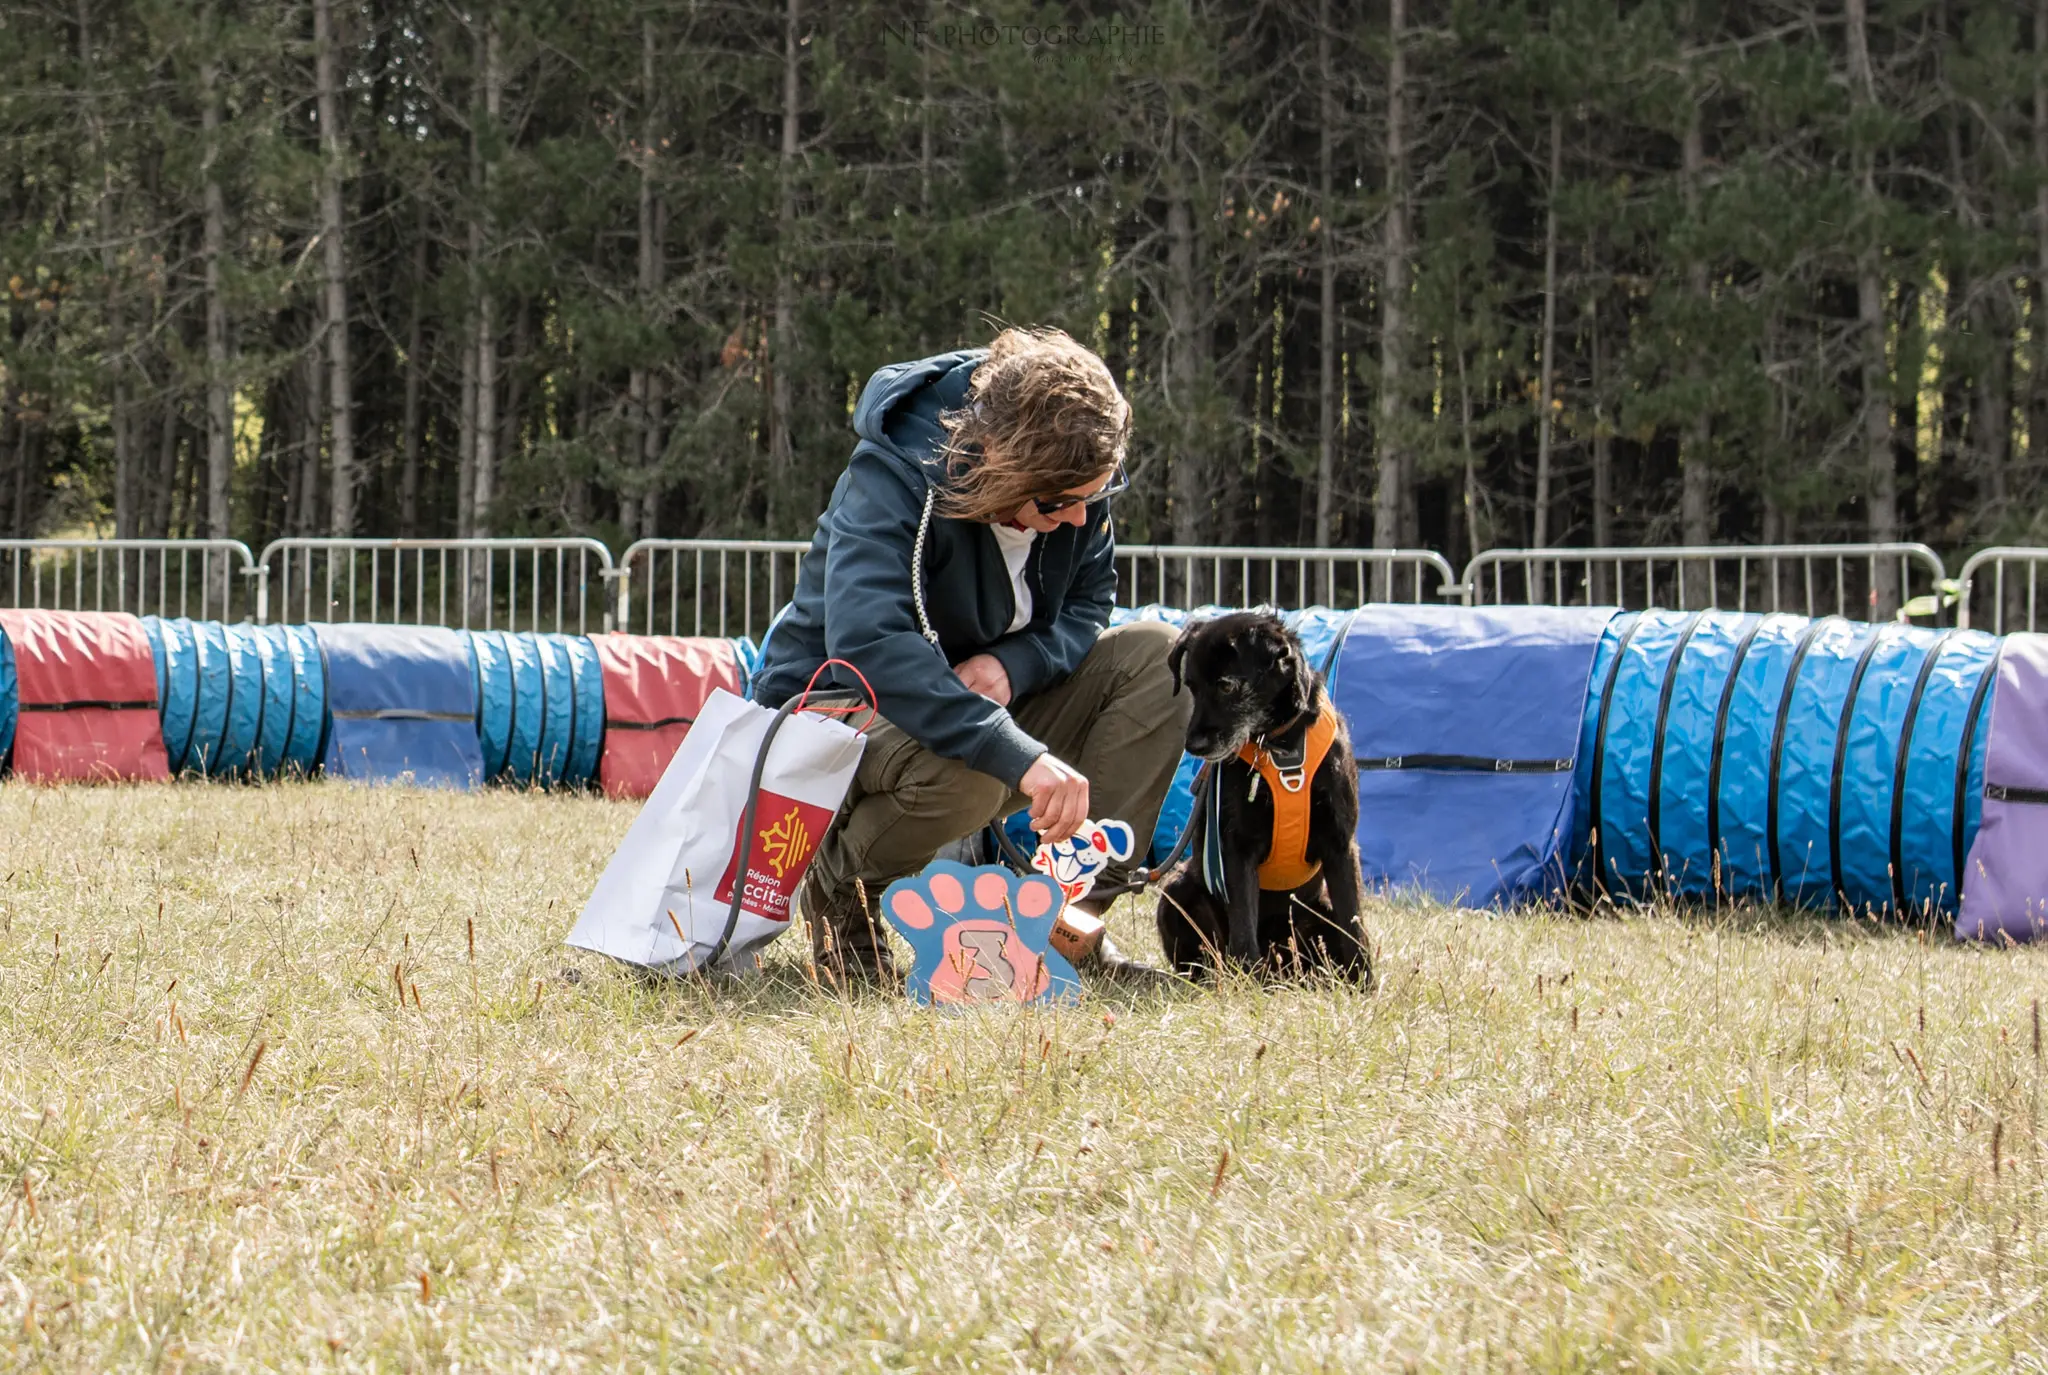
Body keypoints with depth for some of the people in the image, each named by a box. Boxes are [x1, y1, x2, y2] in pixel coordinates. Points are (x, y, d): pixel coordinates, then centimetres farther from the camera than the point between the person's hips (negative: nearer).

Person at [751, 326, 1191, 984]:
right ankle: (837, 886, -7)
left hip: (980, 701, 7)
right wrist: (1021, 756, -51)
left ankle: (1070, 910, -13)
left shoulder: (1073, 482, -10)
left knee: (1154, 656, -13)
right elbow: (866, 645, -44)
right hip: (835, 707, -7)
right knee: (963, 770, -41)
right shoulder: (890, 478, -29)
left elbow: (1088, 603, 2)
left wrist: (1014, 664, -23)